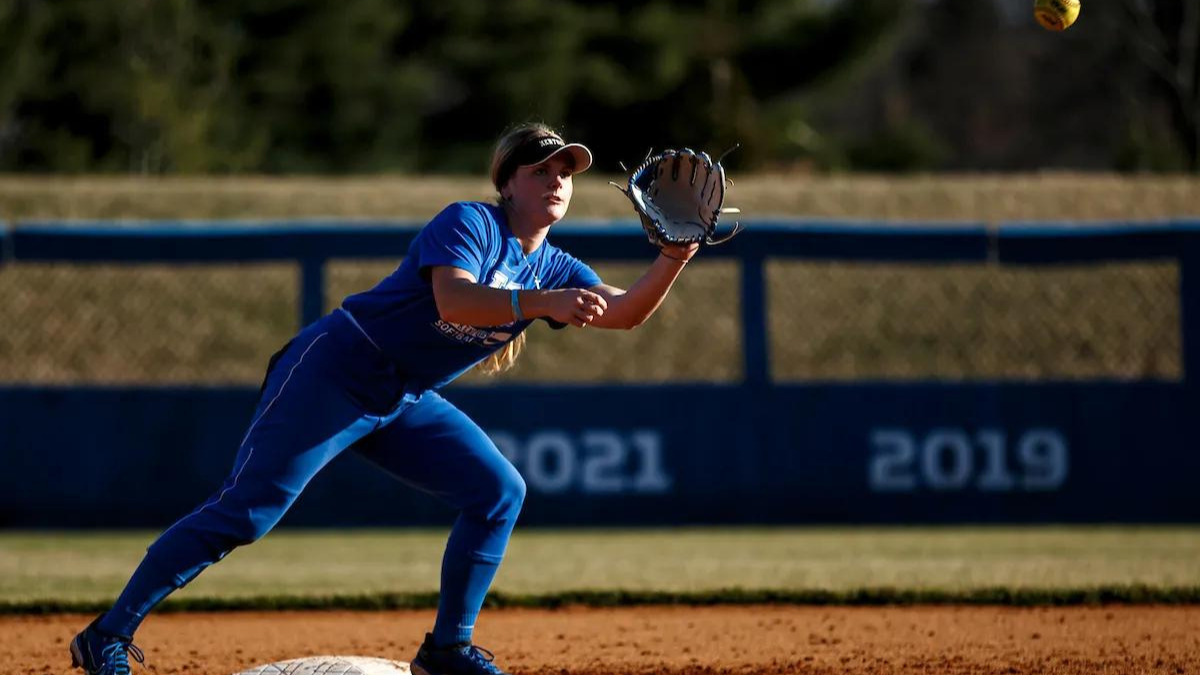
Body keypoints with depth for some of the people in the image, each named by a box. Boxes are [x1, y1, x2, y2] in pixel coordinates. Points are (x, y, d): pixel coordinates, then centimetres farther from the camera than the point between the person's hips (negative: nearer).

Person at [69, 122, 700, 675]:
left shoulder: (554, 268, 8)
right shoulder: (469, 223, -14)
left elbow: (624, 311, -1)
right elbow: (453, 301, -32)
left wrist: (672, 260, -18)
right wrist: (541, 302, -45)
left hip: (406, 403, 8)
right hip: (335, 373, -8)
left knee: (500, 492, -3)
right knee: (246, 511, -16)